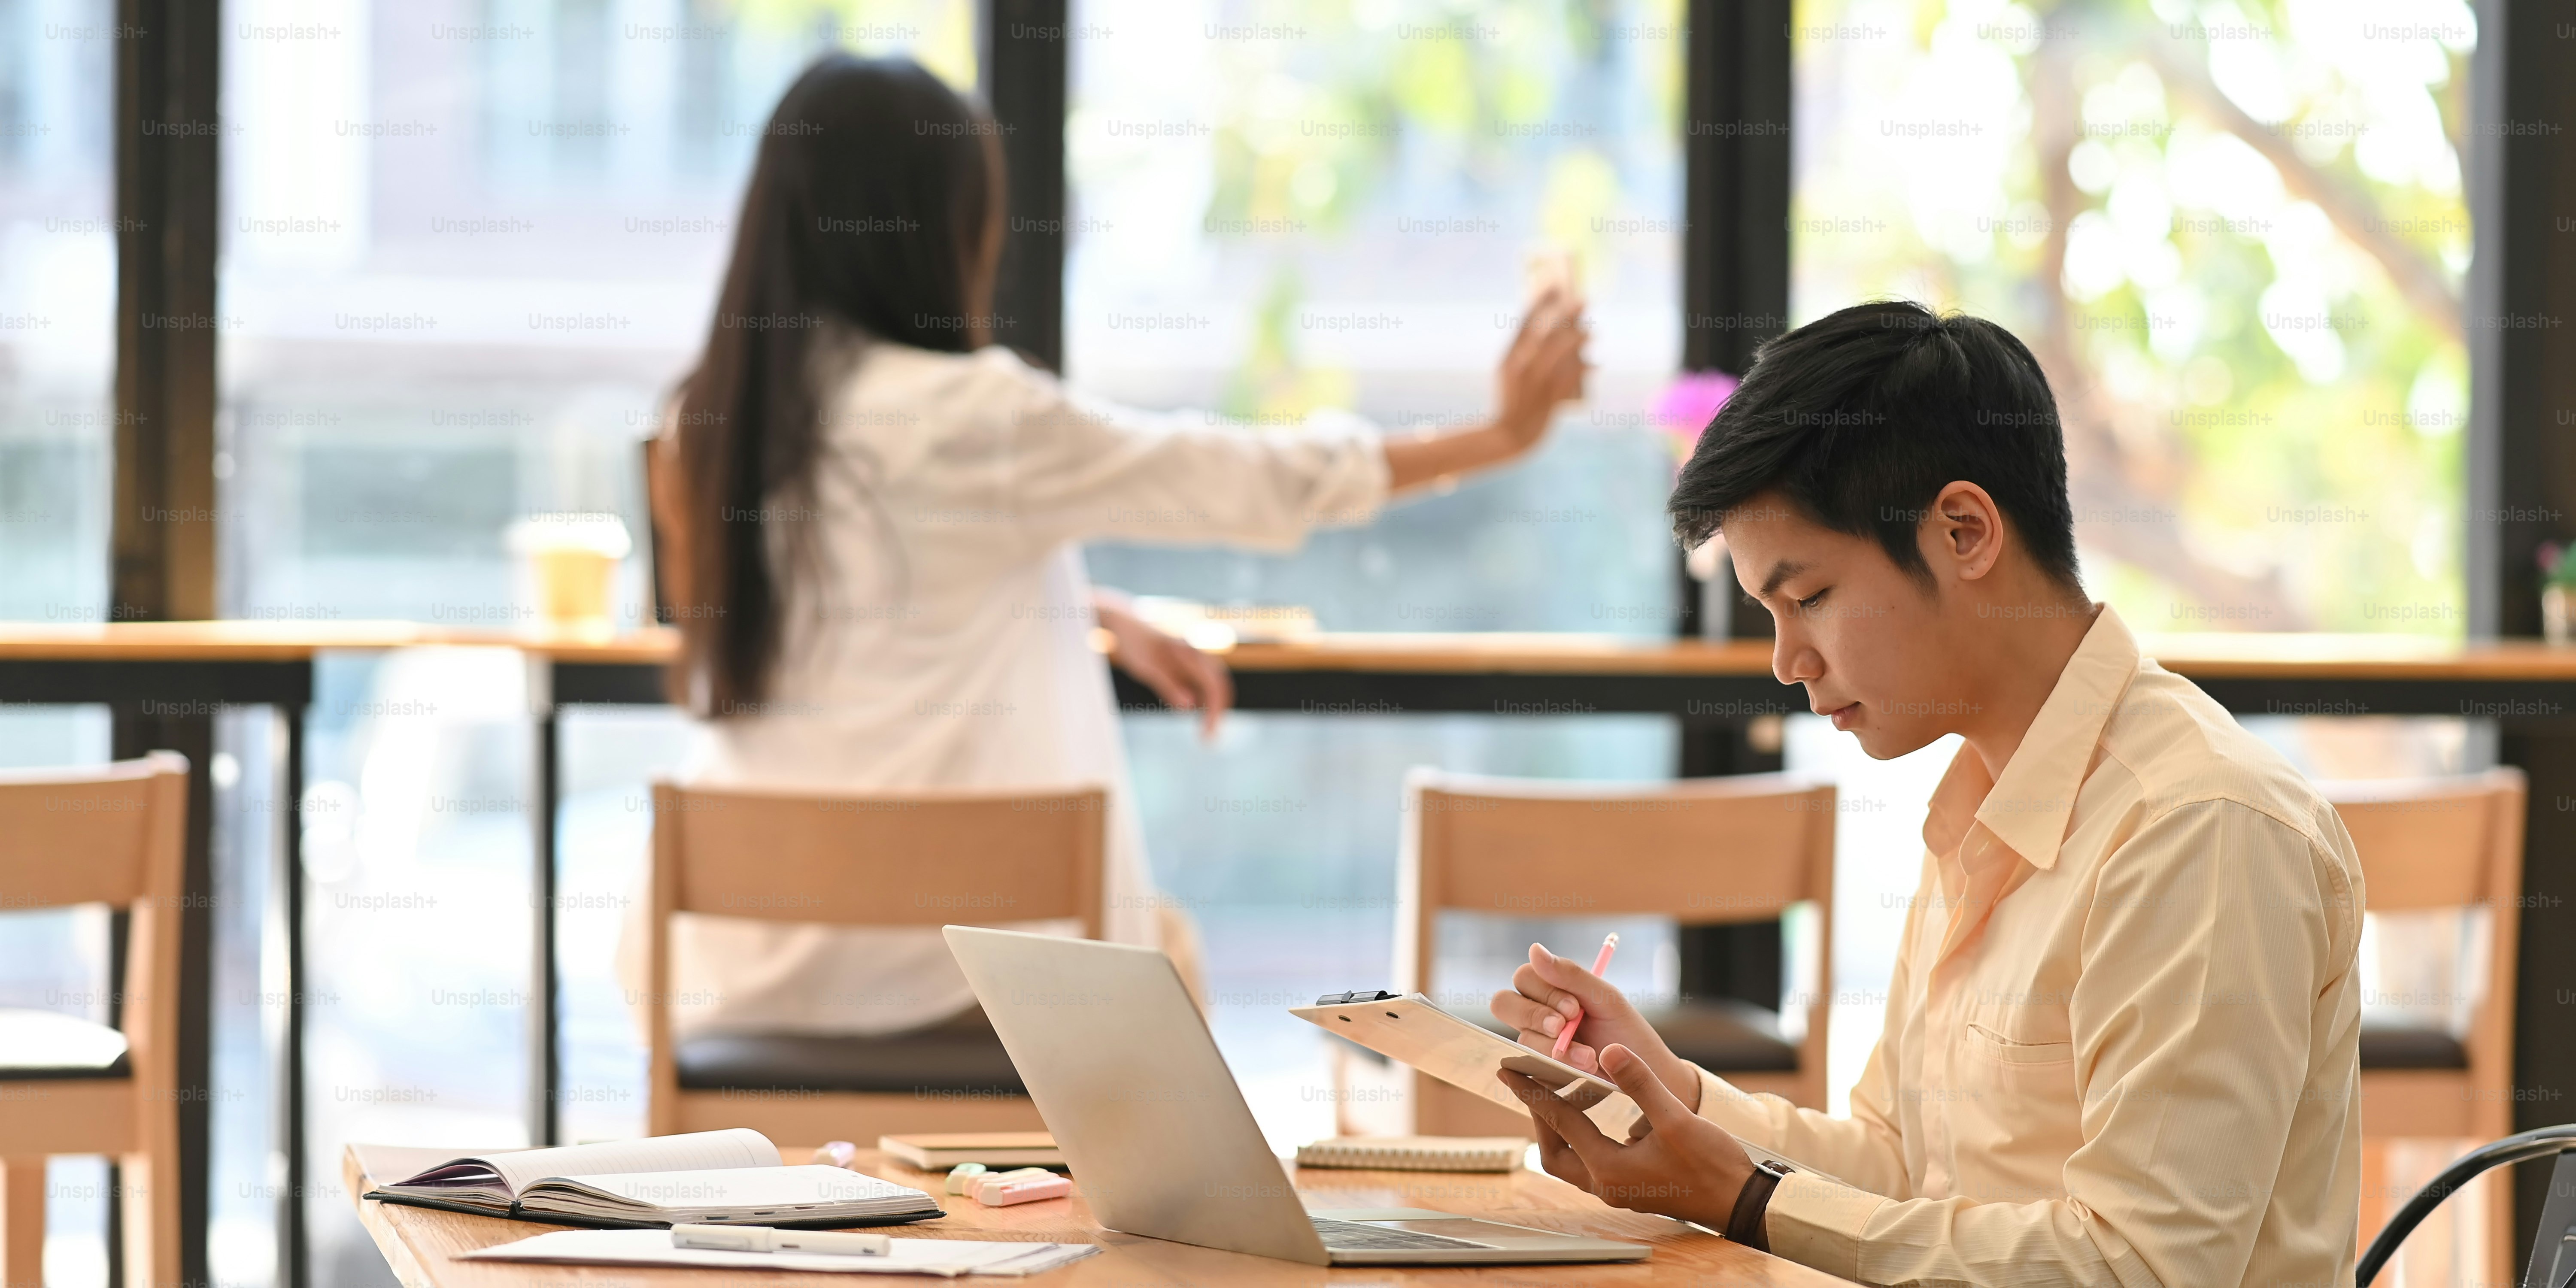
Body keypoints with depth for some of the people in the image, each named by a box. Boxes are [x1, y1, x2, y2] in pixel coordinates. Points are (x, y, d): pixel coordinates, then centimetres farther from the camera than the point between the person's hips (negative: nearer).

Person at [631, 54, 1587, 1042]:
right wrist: (1501, 435, 5)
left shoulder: (711, 419, 1)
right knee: (1154, 943, 28)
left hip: (747, 956, 4)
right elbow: (1251, 482, -6)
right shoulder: (969, 415, -16)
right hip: (929, 951, -4)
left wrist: (1102, 620, 21)